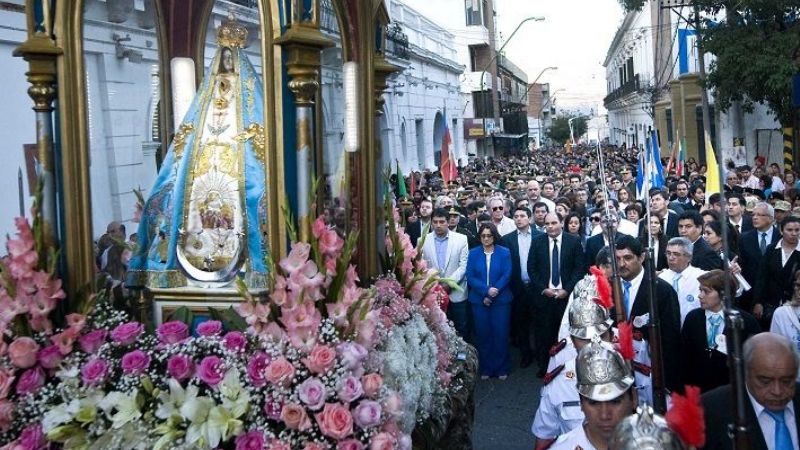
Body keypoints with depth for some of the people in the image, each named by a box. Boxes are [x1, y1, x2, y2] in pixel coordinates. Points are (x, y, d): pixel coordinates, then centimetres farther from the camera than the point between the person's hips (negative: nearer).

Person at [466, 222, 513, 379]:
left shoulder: (504, 253, -1)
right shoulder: (473, 253, 2)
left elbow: (506, 276, -6)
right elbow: (470, 277, -3)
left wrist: (492, 295, -14)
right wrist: (486, 290, -16)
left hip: (501, 300, -1)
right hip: (479, 300, 1)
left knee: (500, 334, 3)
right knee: (483, 334, 6)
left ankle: (501, 369, 16)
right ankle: (485, 369, 17)